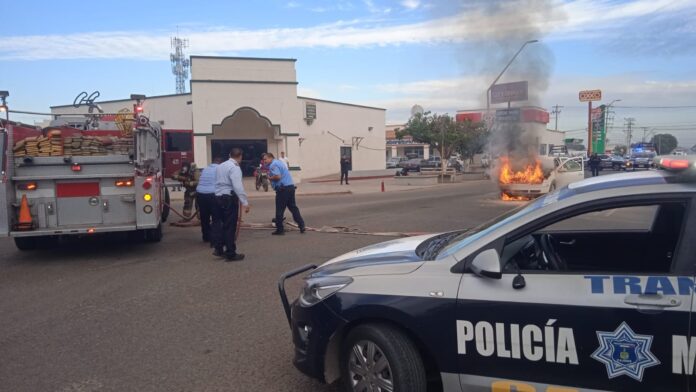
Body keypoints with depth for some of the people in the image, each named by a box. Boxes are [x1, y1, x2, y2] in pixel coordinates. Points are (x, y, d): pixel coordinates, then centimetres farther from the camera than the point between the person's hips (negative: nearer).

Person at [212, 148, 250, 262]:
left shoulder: (220, 166, 16)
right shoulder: (235, 167, -11)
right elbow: (238, 186, -22)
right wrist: (245, 202, -24)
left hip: (217, 197, 8)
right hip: (229, 198, -8)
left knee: (218, 223, 16)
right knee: (230, 226, -2)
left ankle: (218, 249, 19)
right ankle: (230, 254, 4)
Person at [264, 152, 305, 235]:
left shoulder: (273, 164, -9)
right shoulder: (280, 162, 21)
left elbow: (277, 176, -23)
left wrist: (269, 178, -6)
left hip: (283, 188, -9)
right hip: (291, 186, 9)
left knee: (279, 210, 0)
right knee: (293, 207, 14)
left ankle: (280, 229, 6)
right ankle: (302, 226, 12)